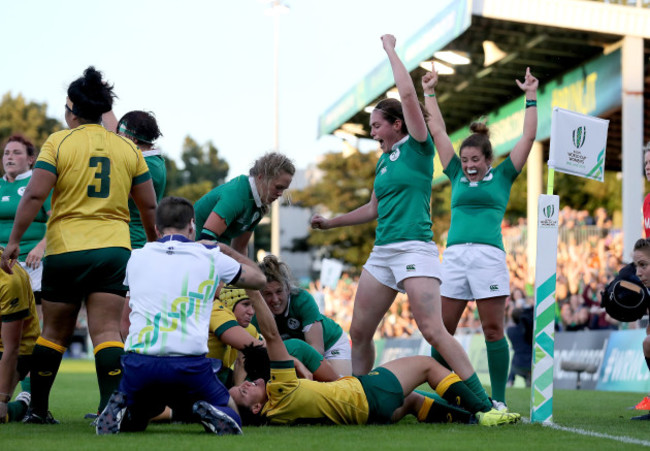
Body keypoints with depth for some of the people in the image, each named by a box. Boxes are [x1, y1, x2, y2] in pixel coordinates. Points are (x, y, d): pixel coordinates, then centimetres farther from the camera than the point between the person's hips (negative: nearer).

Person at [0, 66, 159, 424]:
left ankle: (38, 408, 22)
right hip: (114, 249, 1)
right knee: (108, 332, -5)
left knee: (54, 332, 12)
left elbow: (34, 196, -9)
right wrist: (154, 247, 26)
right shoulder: (127, 147, 9)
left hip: (65, 250, -1)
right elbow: (149, 207, 12)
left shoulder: (58, 142, -1)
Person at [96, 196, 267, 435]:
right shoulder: (210, 257, 8)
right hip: (190, 366, -2)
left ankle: (119, 410, -5)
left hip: (138, 363, 2)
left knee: (129, 421, 29)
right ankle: (209, 414, -13)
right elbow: (258, 278, 28)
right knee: (231, 415, 20)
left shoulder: (135, 257, 15)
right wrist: (222, 248, 38)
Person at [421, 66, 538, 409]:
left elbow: (528, 138, 11)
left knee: (493, 330, -3)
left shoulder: (501, 177, 12)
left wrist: (531, 97, 11)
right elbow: (437, 131, 23)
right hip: (453, 255, 3)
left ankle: (498, 400, 1)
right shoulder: (457, 176, 19)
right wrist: (429, 93, 26)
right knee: (442, 329, 0)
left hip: (488, 255, -3)